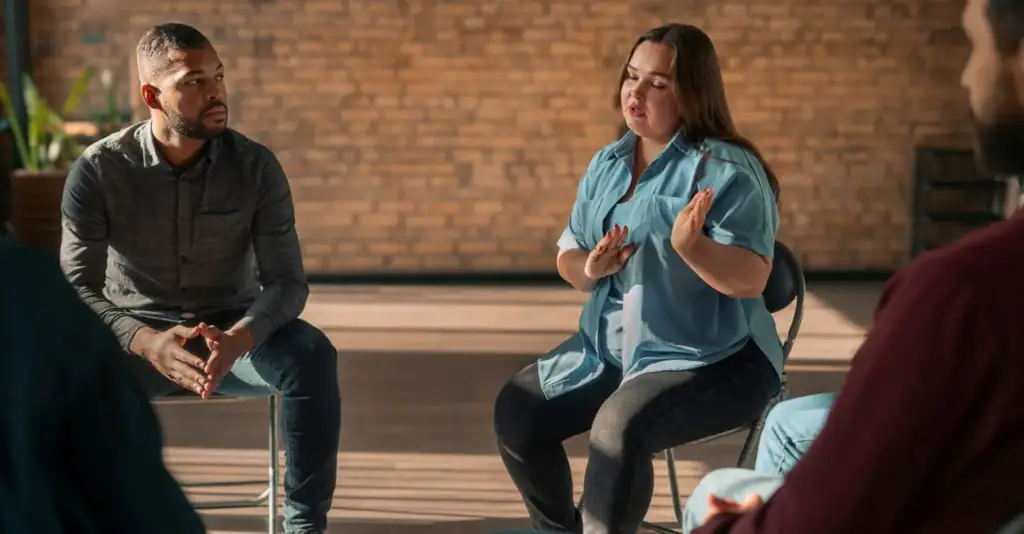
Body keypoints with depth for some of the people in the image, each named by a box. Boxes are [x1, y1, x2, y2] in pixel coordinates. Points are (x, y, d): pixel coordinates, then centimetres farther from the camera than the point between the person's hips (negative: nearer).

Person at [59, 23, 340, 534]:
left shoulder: (256, 166, -9)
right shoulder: (98, 170, -11)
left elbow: (287, 281, -13)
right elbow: (78, 287, -17)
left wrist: (238, 339, -37)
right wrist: (147, 343, -38)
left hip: (235, 330, 1)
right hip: (138, 332, -1)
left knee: (311, 354, -32)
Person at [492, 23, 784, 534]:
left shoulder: (726, 169, -14)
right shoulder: (607, 163, 9)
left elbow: (751, 279, -20)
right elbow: (567, 255, 13)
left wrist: (690, 246, -39)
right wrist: (589, 268, -11)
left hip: (710, 360, -7)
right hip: (608, 347, 7)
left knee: (619, 429, -31)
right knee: (516, 410, -6)